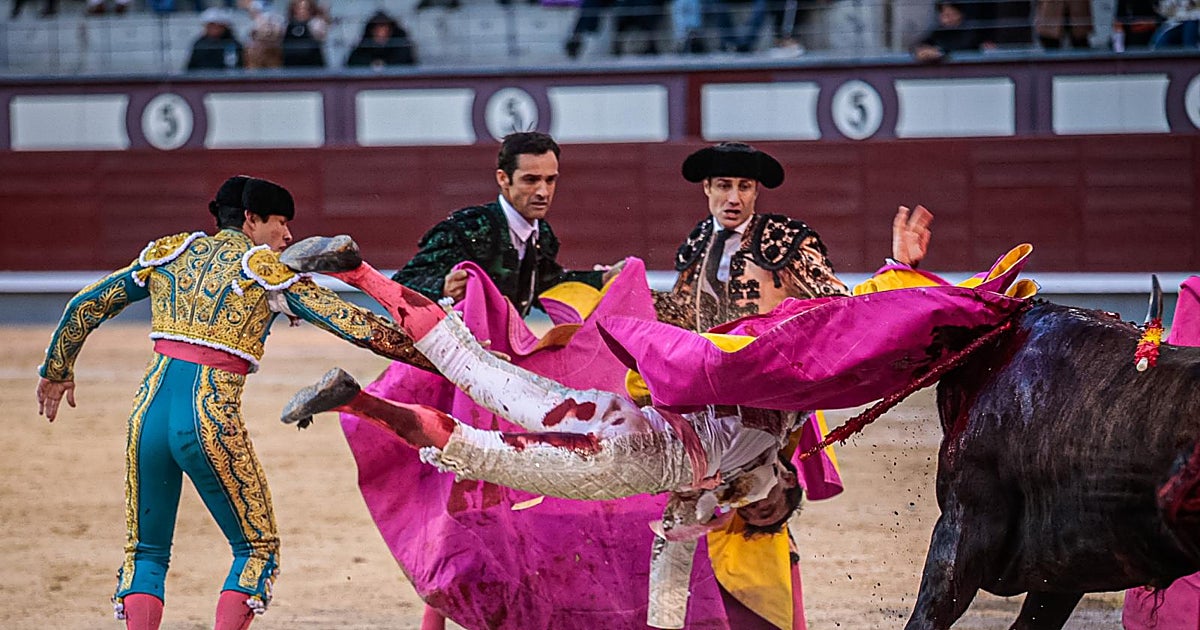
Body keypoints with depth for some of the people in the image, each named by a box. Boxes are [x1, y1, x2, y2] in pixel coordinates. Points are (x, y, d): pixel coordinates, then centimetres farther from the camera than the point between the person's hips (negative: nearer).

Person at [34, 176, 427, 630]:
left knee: (145, 552, 16)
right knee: (257, 548, 11)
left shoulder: (171, 253, 16)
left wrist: (57, 370, 34)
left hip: (150, 412, 4)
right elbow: (350, 322, 0)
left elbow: (86, 306, 21)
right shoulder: (267, 270, 3)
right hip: (211, 419, -4)